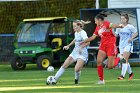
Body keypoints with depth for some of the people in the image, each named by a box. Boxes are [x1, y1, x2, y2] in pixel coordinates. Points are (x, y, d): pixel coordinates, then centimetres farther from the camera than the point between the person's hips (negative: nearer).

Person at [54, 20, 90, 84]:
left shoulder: (82, 33, -16)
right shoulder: (76, 33, 10)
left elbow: (88, 42, -29)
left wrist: (81, 47, -39)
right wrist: (68, 46, 33)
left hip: (82, 54, -8)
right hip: (75, 52, 8)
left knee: (77, 69, -23)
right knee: (64, 65, 2)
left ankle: (76, 80, 8)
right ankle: (55, 79, 6)